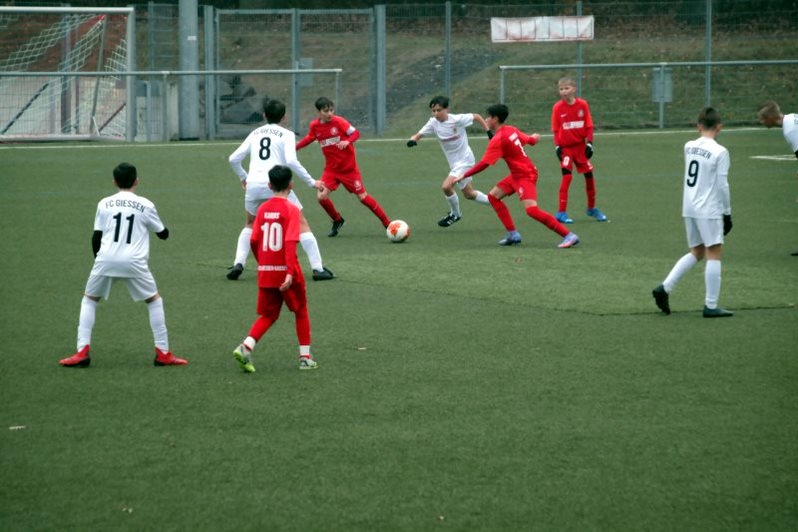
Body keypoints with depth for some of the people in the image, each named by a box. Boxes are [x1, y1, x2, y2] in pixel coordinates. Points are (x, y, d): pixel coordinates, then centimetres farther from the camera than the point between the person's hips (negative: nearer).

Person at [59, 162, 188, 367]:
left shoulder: (104, 204, 10)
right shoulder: (145, 205, 7)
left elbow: (96, 237, 10)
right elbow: (163, 234, 18)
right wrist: (158, 222, 39)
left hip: (105, 260, 1)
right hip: (134, 263, -1)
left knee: (89, 300, 19)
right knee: (154, 300, 17)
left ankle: (82, 352, 8)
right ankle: (163, 353, 13)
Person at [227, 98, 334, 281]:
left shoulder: (255, 134, 19)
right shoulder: (286, 134, 6)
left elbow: (233, 159, 17)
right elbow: (291, 161, -10)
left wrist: (243, 177, 34)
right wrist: (311, 182, -4)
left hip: (253, 184, 4)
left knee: (251, 224, 28)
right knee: (301, 223, 7)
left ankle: (238, 264, 12)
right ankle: (318, 268, 1)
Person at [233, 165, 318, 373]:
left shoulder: (263, 209, 4)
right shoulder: (292, 210, -11)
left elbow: (253, 241, 4)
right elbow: (290, 243, -20)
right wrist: (290, 273, -24)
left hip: (265, 272, 4)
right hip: (285, 272, -4)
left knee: (268, 315, 13)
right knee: (301, 312, 15)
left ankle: (246, 347, -9)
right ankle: (305, 357, 16)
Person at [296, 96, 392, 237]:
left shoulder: (339, 121, -15)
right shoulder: (315, 125, -3)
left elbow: (356, 133, -11)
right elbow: (309, 139, 16)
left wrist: (347, 141, -30)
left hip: (349, 167, -4)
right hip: (331, 168, 4)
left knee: (362, 196, -3)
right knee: (321, 196, -12)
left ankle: (388, 223, 9)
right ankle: (337, 221, 15)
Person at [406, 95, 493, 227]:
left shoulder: (457, 120, -21)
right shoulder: (433, 123, -8)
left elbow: (477, 117, -7)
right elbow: (419, 134, -11)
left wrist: (489, 132, -9)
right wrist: (413, 140, -33)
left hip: (464, 160, -7)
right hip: (454, 162, 7)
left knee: (446, 186, -22)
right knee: (469, 194, 18)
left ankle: (455, 214, 2)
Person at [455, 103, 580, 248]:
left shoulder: (497, 140, -20)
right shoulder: (511, 130, 3)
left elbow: (483, 164, -23)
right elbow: (531, 140, 18)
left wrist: (464, 175, -15)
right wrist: (534, 138, 43)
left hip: (525, 176, -10)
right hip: (516, 175, 10)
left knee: (532, 210, -24)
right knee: (493, 196, 14)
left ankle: (569, 236, -22)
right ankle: (513, 235, 13)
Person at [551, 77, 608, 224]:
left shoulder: (582, 104, -4)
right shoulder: (558, 107, -7)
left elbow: (589, 125, 1)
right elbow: (555, 129, -2)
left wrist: (589, 143, -6)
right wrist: (557, 146, -10)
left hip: (580, 146, 3)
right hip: (566, 147, -3)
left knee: (589, 175, 9)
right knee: (567, 176, -15)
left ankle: (592, 208, 28)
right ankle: (562, 212, -11)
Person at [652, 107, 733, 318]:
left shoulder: (689, 147, 5)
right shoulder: (720, 152, -12)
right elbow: (722, 185, -11)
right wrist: (727, 213, -2)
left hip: (689, 208, 6)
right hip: (709, 210, -6)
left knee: (696, 253, 18)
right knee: (714, 254, 0)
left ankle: (665, 288, 9)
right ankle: (711, 306, 0)